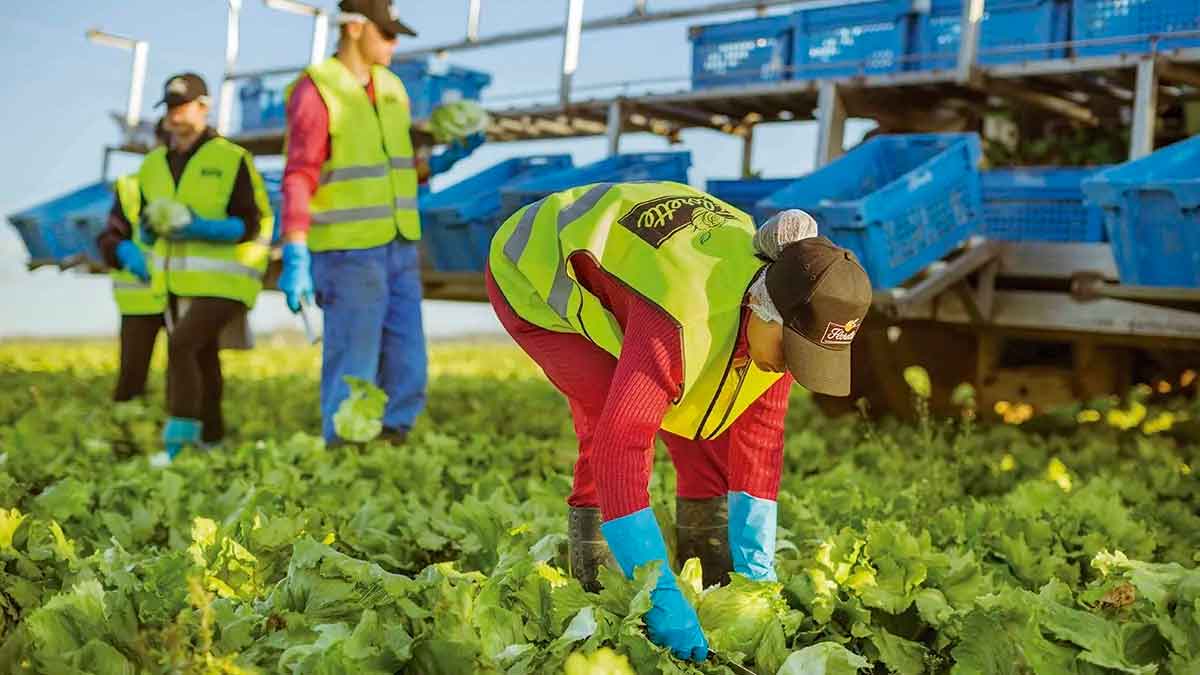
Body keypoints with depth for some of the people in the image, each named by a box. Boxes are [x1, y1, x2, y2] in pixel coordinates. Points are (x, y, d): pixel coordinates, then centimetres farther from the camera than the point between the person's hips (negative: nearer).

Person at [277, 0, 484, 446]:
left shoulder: (391, 90, 13)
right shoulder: (315, 91, -10)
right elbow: (298, 180, -16)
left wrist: (442, 162, 6)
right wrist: (295, 259, -24)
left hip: (396, 249, 7)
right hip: (346, 252, -7)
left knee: (405, 370, 6)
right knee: (352, 374, -4)